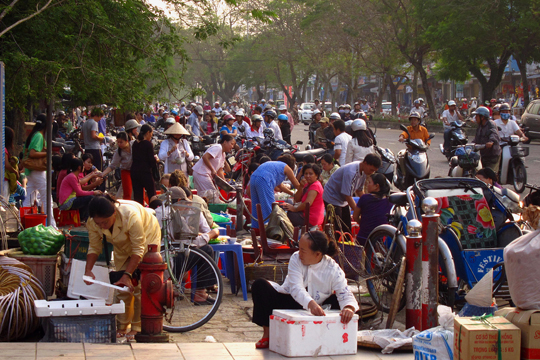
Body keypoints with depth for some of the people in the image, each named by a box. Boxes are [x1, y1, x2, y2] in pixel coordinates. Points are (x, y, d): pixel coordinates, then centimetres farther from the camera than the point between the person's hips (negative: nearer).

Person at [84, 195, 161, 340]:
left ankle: (138, 328, -4)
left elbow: (138, 250, -33)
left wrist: (128, 275, -36)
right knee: (122, 287, 2)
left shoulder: (131, 216, -42)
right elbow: (94, 247, -12)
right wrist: (88, 270, -26)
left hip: (146, 238, -5)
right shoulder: (93, 223, -26)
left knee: (139, 286, -11)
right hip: (123, 245, 5)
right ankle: (122, 327, 11)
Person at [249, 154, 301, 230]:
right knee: (268, 207, -4)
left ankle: (255, 227, 18)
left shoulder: (276, 164, 34)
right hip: (263, 180, -8)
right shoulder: (286, 167, 13)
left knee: (256, 206, 15)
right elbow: (297, 185, 21)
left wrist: (292, 193, 51)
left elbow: (279, 186, 44)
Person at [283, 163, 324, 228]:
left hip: (311, 219, -10)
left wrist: (295, 209, -15)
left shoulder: (315, 186, -18)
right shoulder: (307, 185, 14)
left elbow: (307, 203, -29)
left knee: (288, 215, -8)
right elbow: (297, 200, 7)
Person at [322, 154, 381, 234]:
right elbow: (348, 195, -30)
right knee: (337, 231, -12)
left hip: (344, 201, 9)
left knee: (347, 229, 6)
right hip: (332, 198, -9)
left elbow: (359, 190, 8)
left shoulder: (364, 171, -5)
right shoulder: (350, 172, -32)